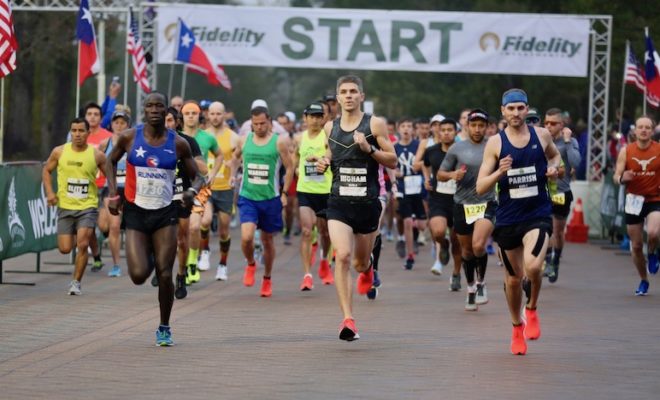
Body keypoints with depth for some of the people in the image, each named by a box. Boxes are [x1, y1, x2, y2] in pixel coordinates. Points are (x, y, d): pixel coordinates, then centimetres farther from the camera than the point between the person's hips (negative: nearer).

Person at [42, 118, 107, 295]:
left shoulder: (97, 155, -5)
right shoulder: (59, 152, -2)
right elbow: (46, 170, 13)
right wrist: (50, 192, -1)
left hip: (88, 207, -2)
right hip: (65, 207, 2)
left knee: (82, 244, -17)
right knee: (65, 249, 0)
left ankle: (76, 282, -2)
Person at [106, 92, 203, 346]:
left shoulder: (178, 144, -2)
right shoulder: (129, 137, -3)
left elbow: (197, 177, 7)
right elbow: (111, 161, 15)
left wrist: (192, 191, -16)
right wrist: (112, 193, 4)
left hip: (165, 214, 0)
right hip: (136, 213, 0)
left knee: (165, 274, -5)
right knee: (138, 275, -12)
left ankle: (164, 329, 14)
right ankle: (148, 257, 27)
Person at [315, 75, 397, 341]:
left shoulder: (375, 124, -3)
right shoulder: (330, 127, 7)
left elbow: (393, 161, -2)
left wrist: (369, 149, -18)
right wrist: (324, 162, 4)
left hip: (368, 203, -1)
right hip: (339, 202, 1)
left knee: (360, 261, 14)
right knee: (342, 256, -20)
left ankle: (367, 269, 55)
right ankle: (348, 319, -21)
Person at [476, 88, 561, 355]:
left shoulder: (542, 135, 2)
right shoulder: (495, 143, -3)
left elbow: (555, 155, 25)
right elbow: (480, 187, -4)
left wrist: (554, 168, 3)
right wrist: (499, 172, -23)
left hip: (538, 215, -1)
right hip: (507, 218, 1)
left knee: (532, 267, -25)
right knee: (513, 278, 12)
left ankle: (532, 310, 5)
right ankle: (517, 328, 36)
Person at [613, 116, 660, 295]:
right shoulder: (626, 151, -2)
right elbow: (616, 176, -1)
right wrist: (622, 178, -24)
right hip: (634, 201, 2)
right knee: (636, 245, 7)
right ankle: (643, 281, 28)